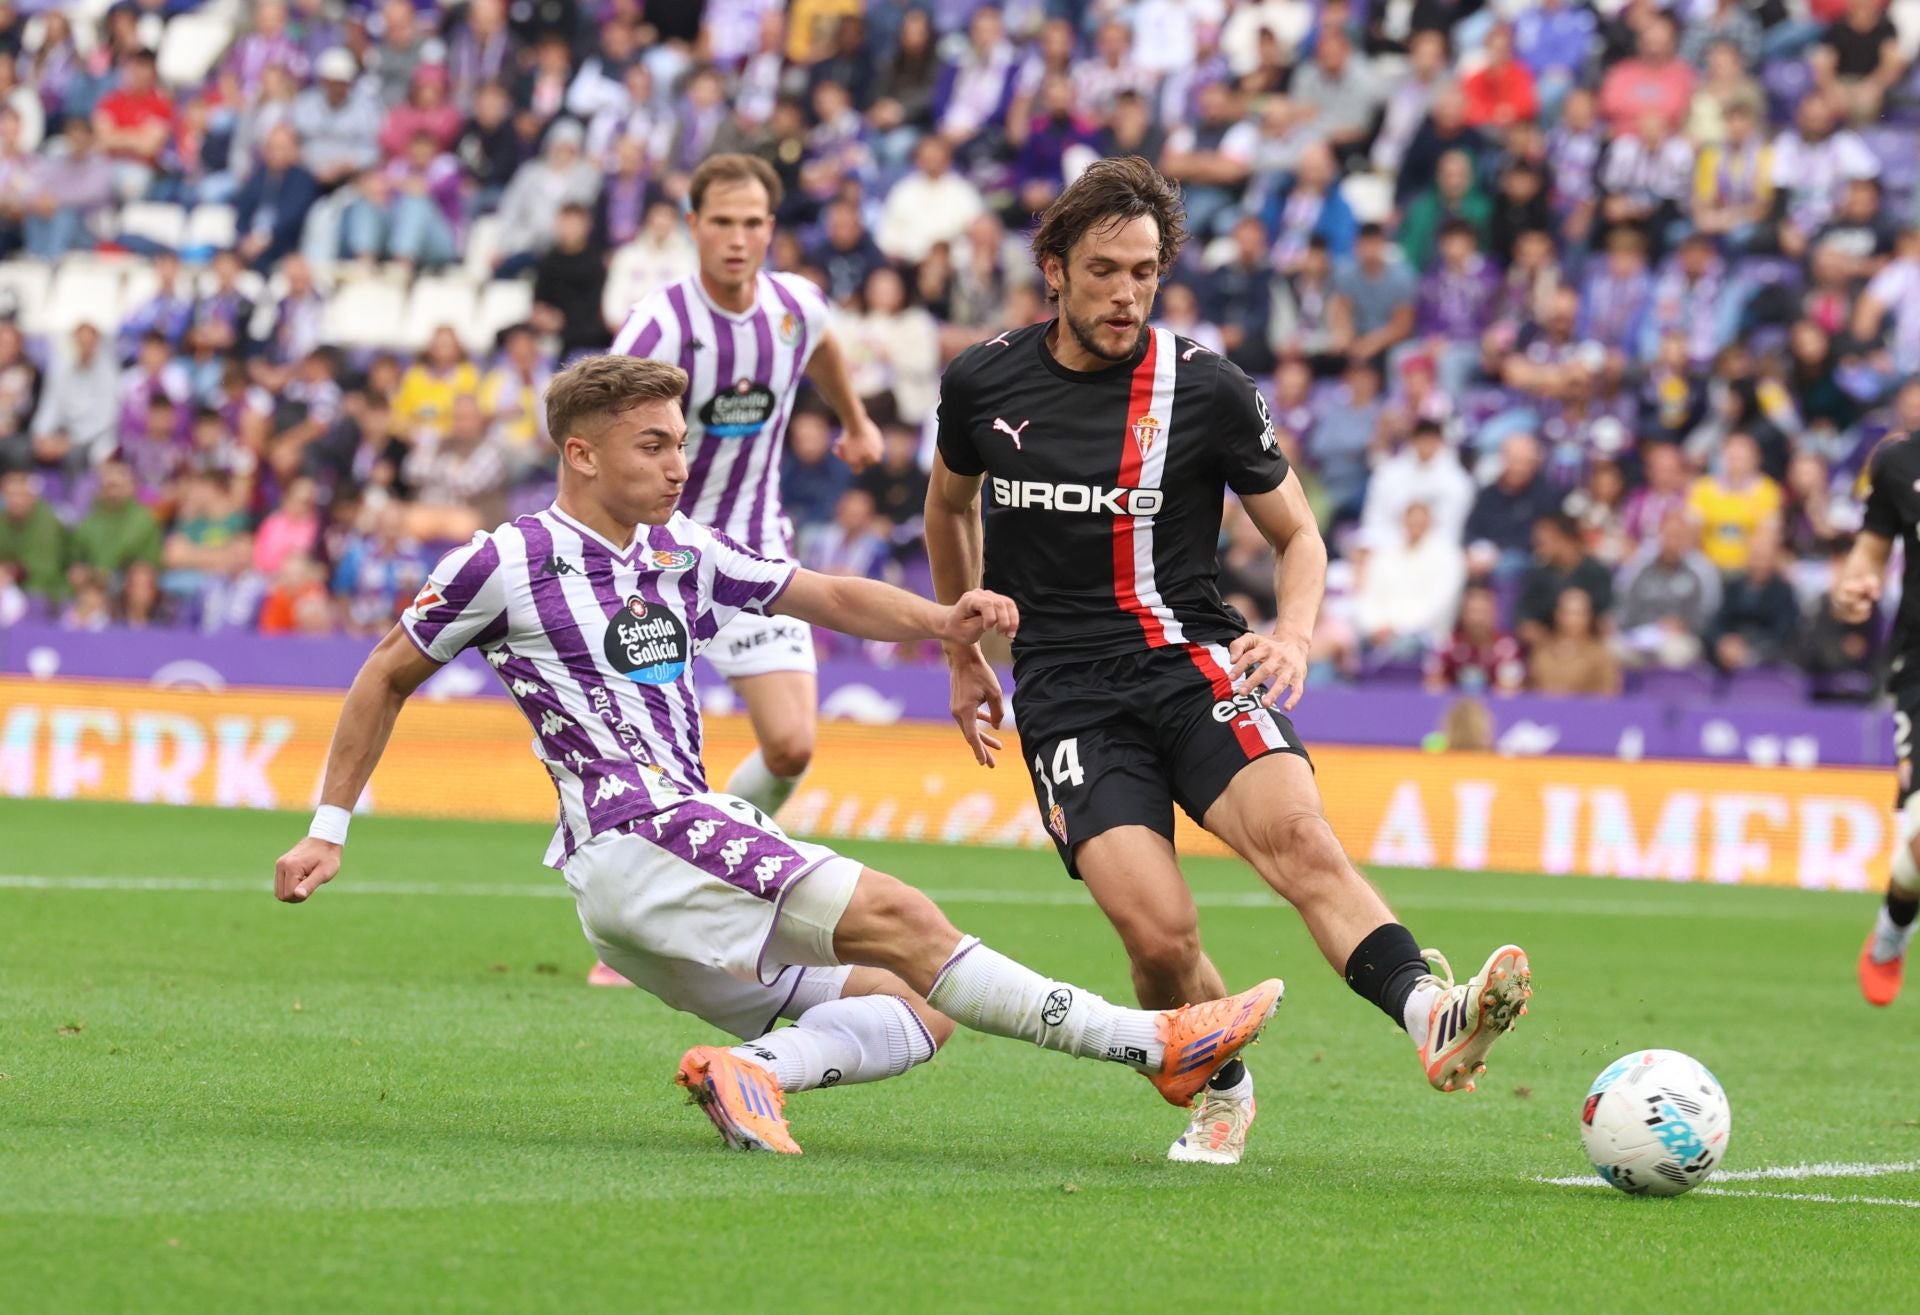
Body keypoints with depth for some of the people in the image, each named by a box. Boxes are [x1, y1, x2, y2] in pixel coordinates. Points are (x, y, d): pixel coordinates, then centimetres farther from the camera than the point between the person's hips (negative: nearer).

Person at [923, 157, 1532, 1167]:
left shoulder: (1205, 390, -1)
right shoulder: (982, 383, 4)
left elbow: (1297, 533, 10)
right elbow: (949, 505, 26)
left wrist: (1292, 634, -9)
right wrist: (962, 654, 28)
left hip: (1191, 658, 0)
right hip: (1066, 694, 0)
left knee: (1295, 833, -31)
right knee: (1158, 931, -20)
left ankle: (1433, 1017, -49)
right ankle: (1221, 1097, 8)